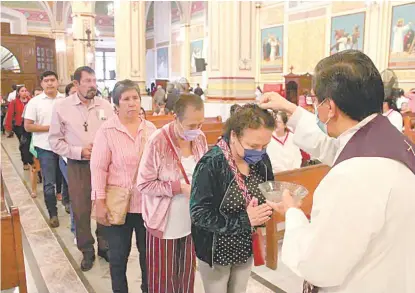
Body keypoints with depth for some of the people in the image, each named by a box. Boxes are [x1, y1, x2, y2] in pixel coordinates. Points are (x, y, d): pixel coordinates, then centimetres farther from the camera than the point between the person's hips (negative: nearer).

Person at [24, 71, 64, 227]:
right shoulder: (34, 102, -4)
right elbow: (28, 126, -6)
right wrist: (50, 127, -15)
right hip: (45, 148, -2)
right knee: (49, 183, 2)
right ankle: (53, 214, 15)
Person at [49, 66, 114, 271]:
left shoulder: (105, 106, -2)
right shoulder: (62, 107, -5)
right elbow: (55, 140, -2)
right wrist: (79, 151, -12)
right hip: (78, 166, -1)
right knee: (80, 210, 8)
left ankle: (104, 246, 31)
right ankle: (87, 251, 26)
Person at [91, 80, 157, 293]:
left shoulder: (150, 128, 2)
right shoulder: (106, 131, -10)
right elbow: (98, 168, -10)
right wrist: (100, 203, -13)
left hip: (147, 202, 3)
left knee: (149, 252, 17)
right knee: (119, 255, 13)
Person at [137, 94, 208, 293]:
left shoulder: (200, 138, -4)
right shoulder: (158, 142, -20)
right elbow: (143, 184, -16)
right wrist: (179, 187, -23)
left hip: (191, 221, 5)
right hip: (164, 223, -4)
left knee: (187, 274, 19)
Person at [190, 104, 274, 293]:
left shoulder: (261, 160, -7)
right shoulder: (211, 164, -26)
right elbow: (199, 214, -25)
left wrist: (266, 209, -15)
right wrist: (244, 220, -31)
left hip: (246, 249, 6)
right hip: (216, 252, -5)